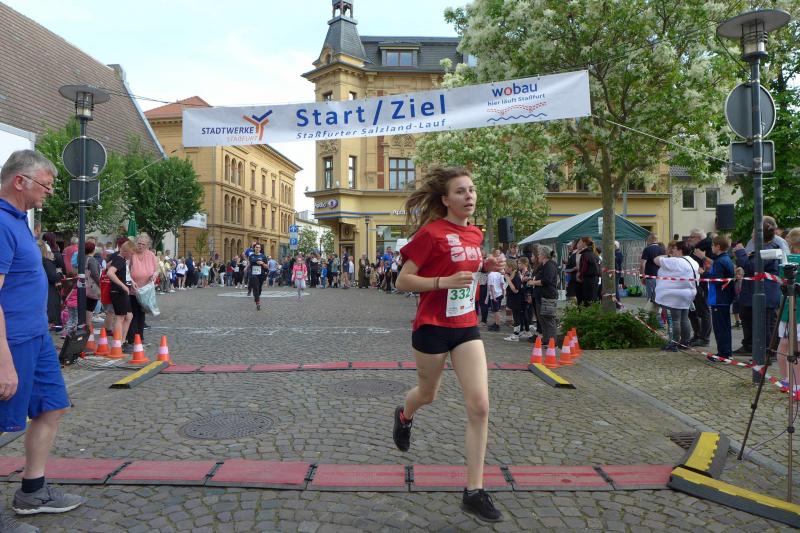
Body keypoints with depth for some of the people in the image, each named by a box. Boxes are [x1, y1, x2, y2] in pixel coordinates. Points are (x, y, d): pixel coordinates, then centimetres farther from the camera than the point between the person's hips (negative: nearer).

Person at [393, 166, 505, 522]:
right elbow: (402, 282, -14)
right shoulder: (431, 232, -15)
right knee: (428, 394, 18)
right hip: (432, 327, -5)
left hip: (466, 327, 5)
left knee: (479, 406, -5)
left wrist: (486, 266, 3)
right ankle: (404, 416, 57)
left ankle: (474, 491, 5)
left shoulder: (474, 234, 5)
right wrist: (445, 282, -26)